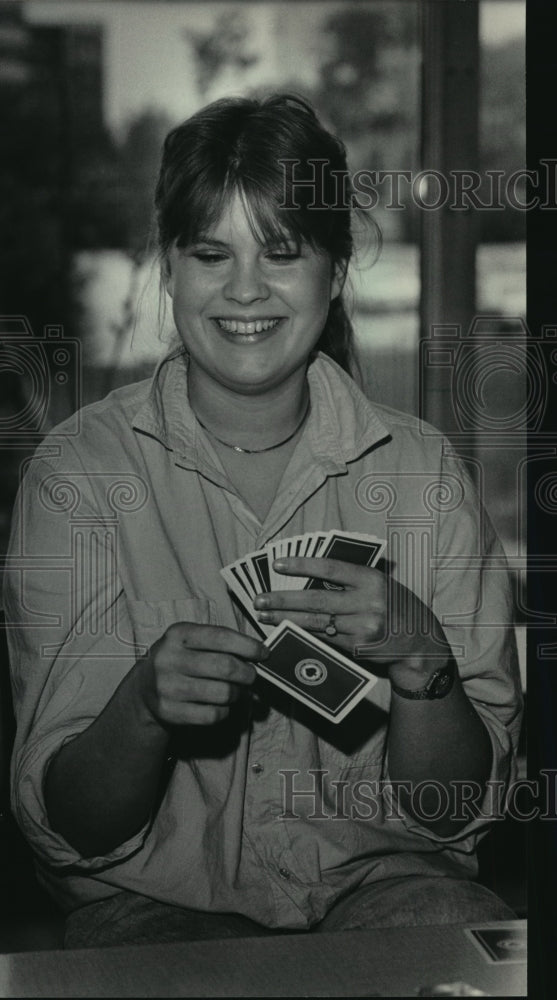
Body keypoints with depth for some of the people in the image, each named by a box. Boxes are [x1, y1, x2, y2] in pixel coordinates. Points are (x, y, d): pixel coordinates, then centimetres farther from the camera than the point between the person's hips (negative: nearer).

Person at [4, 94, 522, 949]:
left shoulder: (420, 470, 0)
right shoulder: (81, 471, -4)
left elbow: (455, 812, 0)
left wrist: (418, 656, -19)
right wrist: (143, 705, -26)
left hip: (377, 874, 2)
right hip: (153, 895, -1)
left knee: (453, 928, -29)